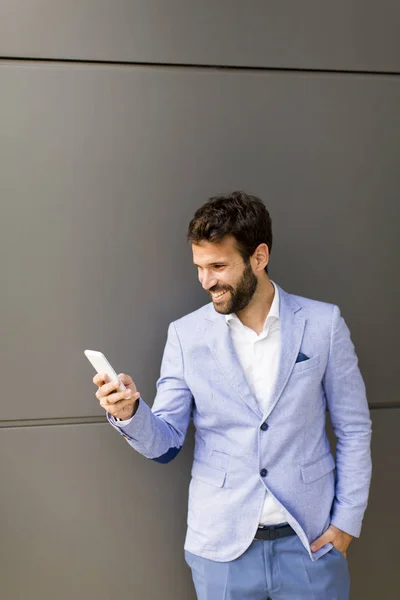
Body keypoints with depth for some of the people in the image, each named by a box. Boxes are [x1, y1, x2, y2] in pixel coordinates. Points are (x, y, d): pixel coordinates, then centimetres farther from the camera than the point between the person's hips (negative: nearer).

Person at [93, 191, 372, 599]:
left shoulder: (323, 324, -6)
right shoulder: (185, 334, -4)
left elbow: (353, 429, 1)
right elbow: (166, 443, -2)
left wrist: (348, 520, -3)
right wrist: (130, 412, -21)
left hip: (312, 540, 0)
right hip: (221, 545, 1)